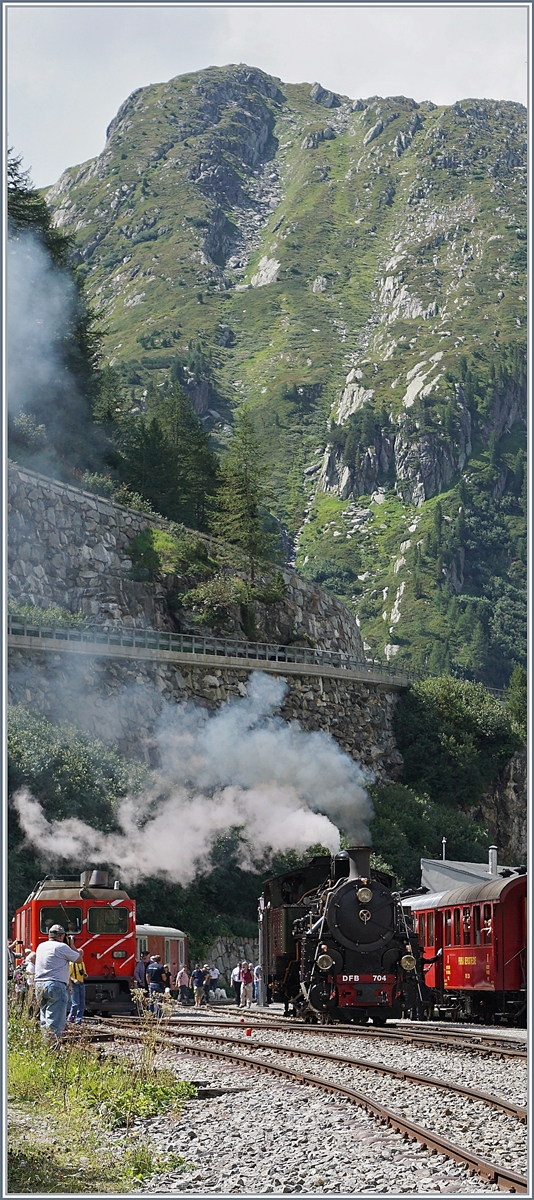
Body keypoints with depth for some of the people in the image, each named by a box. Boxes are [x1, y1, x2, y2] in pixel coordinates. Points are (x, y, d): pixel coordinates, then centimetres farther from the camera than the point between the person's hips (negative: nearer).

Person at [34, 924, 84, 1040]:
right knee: (55, 1020, -8)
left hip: (39, 985, 7)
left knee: (44, 1019, 15)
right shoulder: (62, 947, -6)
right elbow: (79, 959, 2)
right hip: (56, 985, -7)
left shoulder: (41, 946, 16)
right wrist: (72, 946, 16)